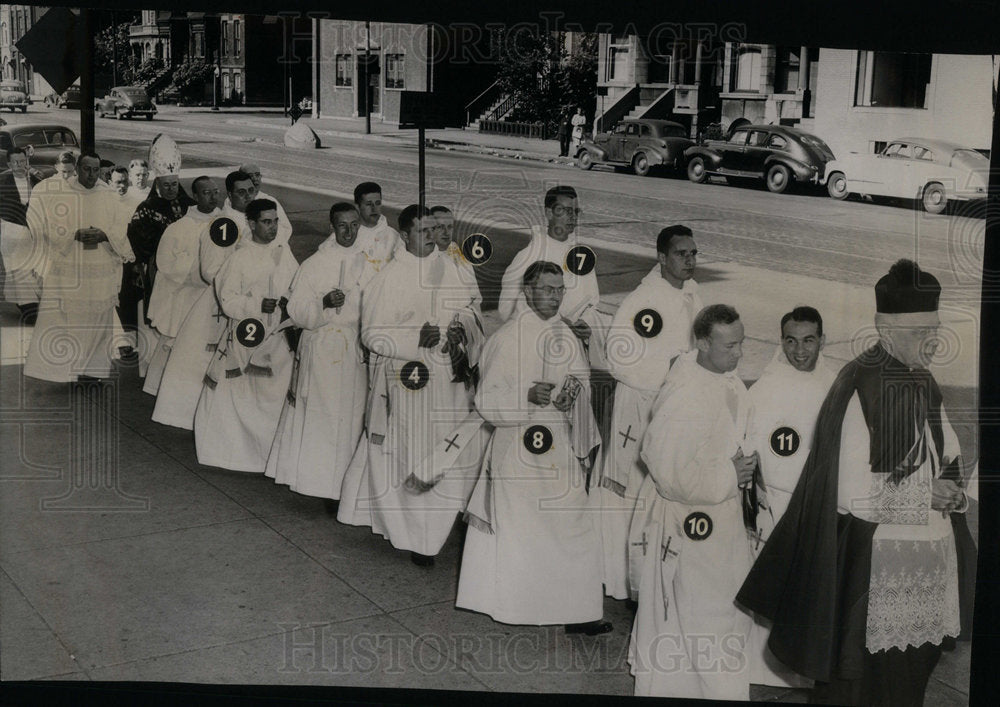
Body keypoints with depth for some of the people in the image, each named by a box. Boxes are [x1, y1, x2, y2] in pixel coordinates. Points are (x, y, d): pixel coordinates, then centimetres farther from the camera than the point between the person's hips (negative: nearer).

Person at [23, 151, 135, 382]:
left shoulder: (109, 196, 6)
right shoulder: (57, 192, 1)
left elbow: (122, 231, 4)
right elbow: (49, 229, -3)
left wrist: (104, 236, -16)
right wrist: (75, 235, -18)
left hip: (101, 274, 2)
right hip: (67, 274, -2)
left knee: (97, 324, 5)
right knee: (59, 324, -4)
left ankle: (93, 367, 14)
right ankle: (54, 368, 3)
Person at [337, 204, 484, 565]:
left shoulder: (449, 268, 8)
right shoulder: (389, 278, -7)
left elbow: (467, 312, 18)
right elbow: (372, 333, -8)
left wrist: (462, 330, -5)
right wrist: (415, 338, -21)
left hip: (448, 379, 5)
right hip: (406, 380, -5)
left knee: (447, 457, 5)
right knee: (412, 460, -2)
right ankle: (416, 536, 11)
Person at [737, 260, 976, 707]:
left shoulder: (925, 387, 9)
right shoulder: (863, 390, -16)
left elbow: (949, 463, 21)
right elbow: (851, 494, -20)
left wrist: (952, 490, -2)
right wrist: (927, 497, -11)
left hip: (929, 567, 8)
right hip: (873, 569, -8)